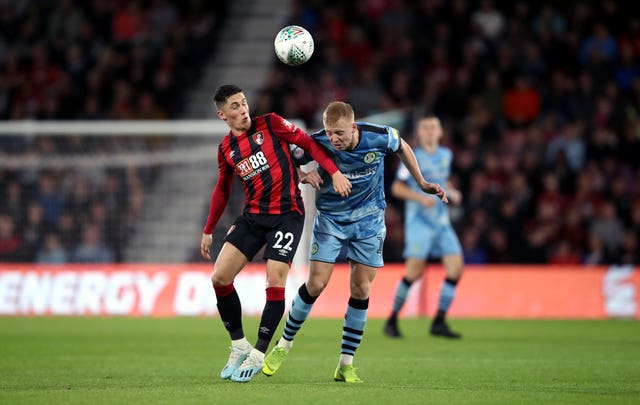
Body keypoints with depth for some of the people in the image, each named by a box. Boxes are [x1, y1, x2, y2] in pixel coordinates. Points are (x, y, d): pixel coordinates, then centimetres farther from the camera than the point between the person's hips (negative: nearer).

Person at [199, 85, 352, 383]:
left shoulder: (271, 124, -4)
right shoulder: (226, 149, 8)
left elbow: (308, 143, -1)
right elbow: (222, 191, 20)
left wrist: (334, 172, -13)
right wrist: (208, 231, 22)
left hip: (286, 215, -5)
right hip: (252, 216, 5)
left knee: (275, 282, -14)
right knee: (220, 277, -5)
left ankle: (257, 355, -3)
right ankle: (239, 346, 10)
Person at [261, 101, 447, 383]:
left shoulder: (379, 137, -19)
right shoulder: (319, 143, -22)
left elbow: (402, 148, 4)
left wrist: (422, 183, 7)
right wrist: (303, 176, -27)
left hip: (369, 220, 1)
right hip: (331, 218, -1)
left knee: (361, 290, -2)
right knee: (316, 285, -8)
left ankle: (346, 364, 6)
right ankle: (284, 344, 13)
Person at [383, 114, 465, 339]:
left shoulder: (446, 155, 13)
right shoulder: (413, 157, -4)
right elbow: (397, 187, -4)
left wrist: (451, 192, 8)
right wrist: (420, 197, -18)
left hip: (441, 220, 6)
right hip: (419, 219, -6)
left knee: (456, 267, -8)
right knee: (414, 271, -14)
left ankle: (439, 322, 0)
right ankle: (392, 320, 2)